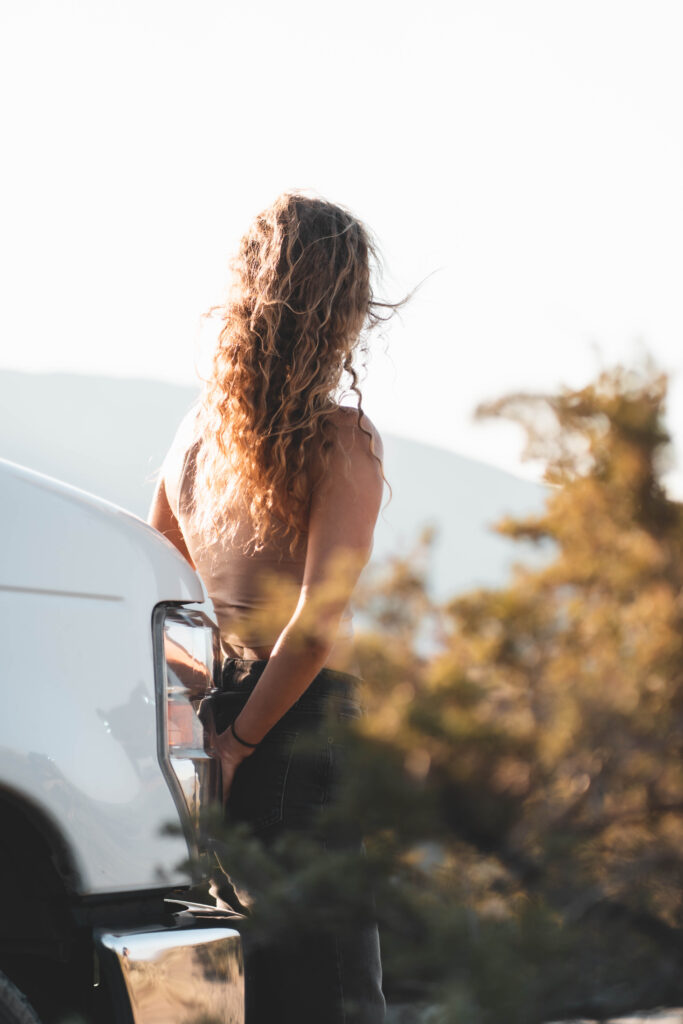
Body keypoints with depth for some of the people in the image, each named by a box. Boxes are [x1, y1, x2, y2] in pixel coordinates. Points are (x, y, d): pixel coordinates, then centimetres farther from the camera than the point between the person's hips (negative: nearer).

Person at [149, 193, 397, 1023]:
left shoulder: (198, 428, 8)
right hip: (303, 723, -6)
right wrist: (243, 740, -12)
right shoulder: (342, 441, -11)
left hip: (215, 705, 6)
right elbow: (317, 620, -19)